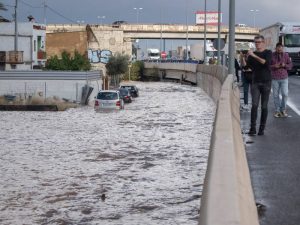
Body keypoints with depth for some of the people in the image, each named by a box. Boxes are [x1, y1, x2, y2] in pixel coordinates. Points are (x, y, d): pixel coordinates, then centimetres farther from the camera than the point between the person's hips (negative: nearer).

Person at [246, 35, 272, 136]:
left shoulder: (268, 53, 0)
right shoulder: (252, 54, 11)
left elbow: (266, 63, -19)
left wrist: (255, 56, -25)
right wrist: (243, 58, -4)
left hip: (266, 82, -2)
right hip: (255, 82, 2)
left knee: (264, 106, 1)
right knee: (254, 105, -11)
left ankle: (262, 128, 8)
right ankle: (252, 128, -13)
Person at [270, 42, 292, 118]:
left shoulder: (286, 55, 3)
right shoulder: (272, 55, -2)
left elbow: (290, 65, 7)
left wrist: (285, 65, -13)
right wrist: (274, 66, -18)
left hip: (284, 78, 1)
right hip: (275, 79, -1)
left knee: (285, 94, -4)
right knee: (276, 95, 1)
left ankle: (283, 109, 14)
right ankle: (277, 111, 11)